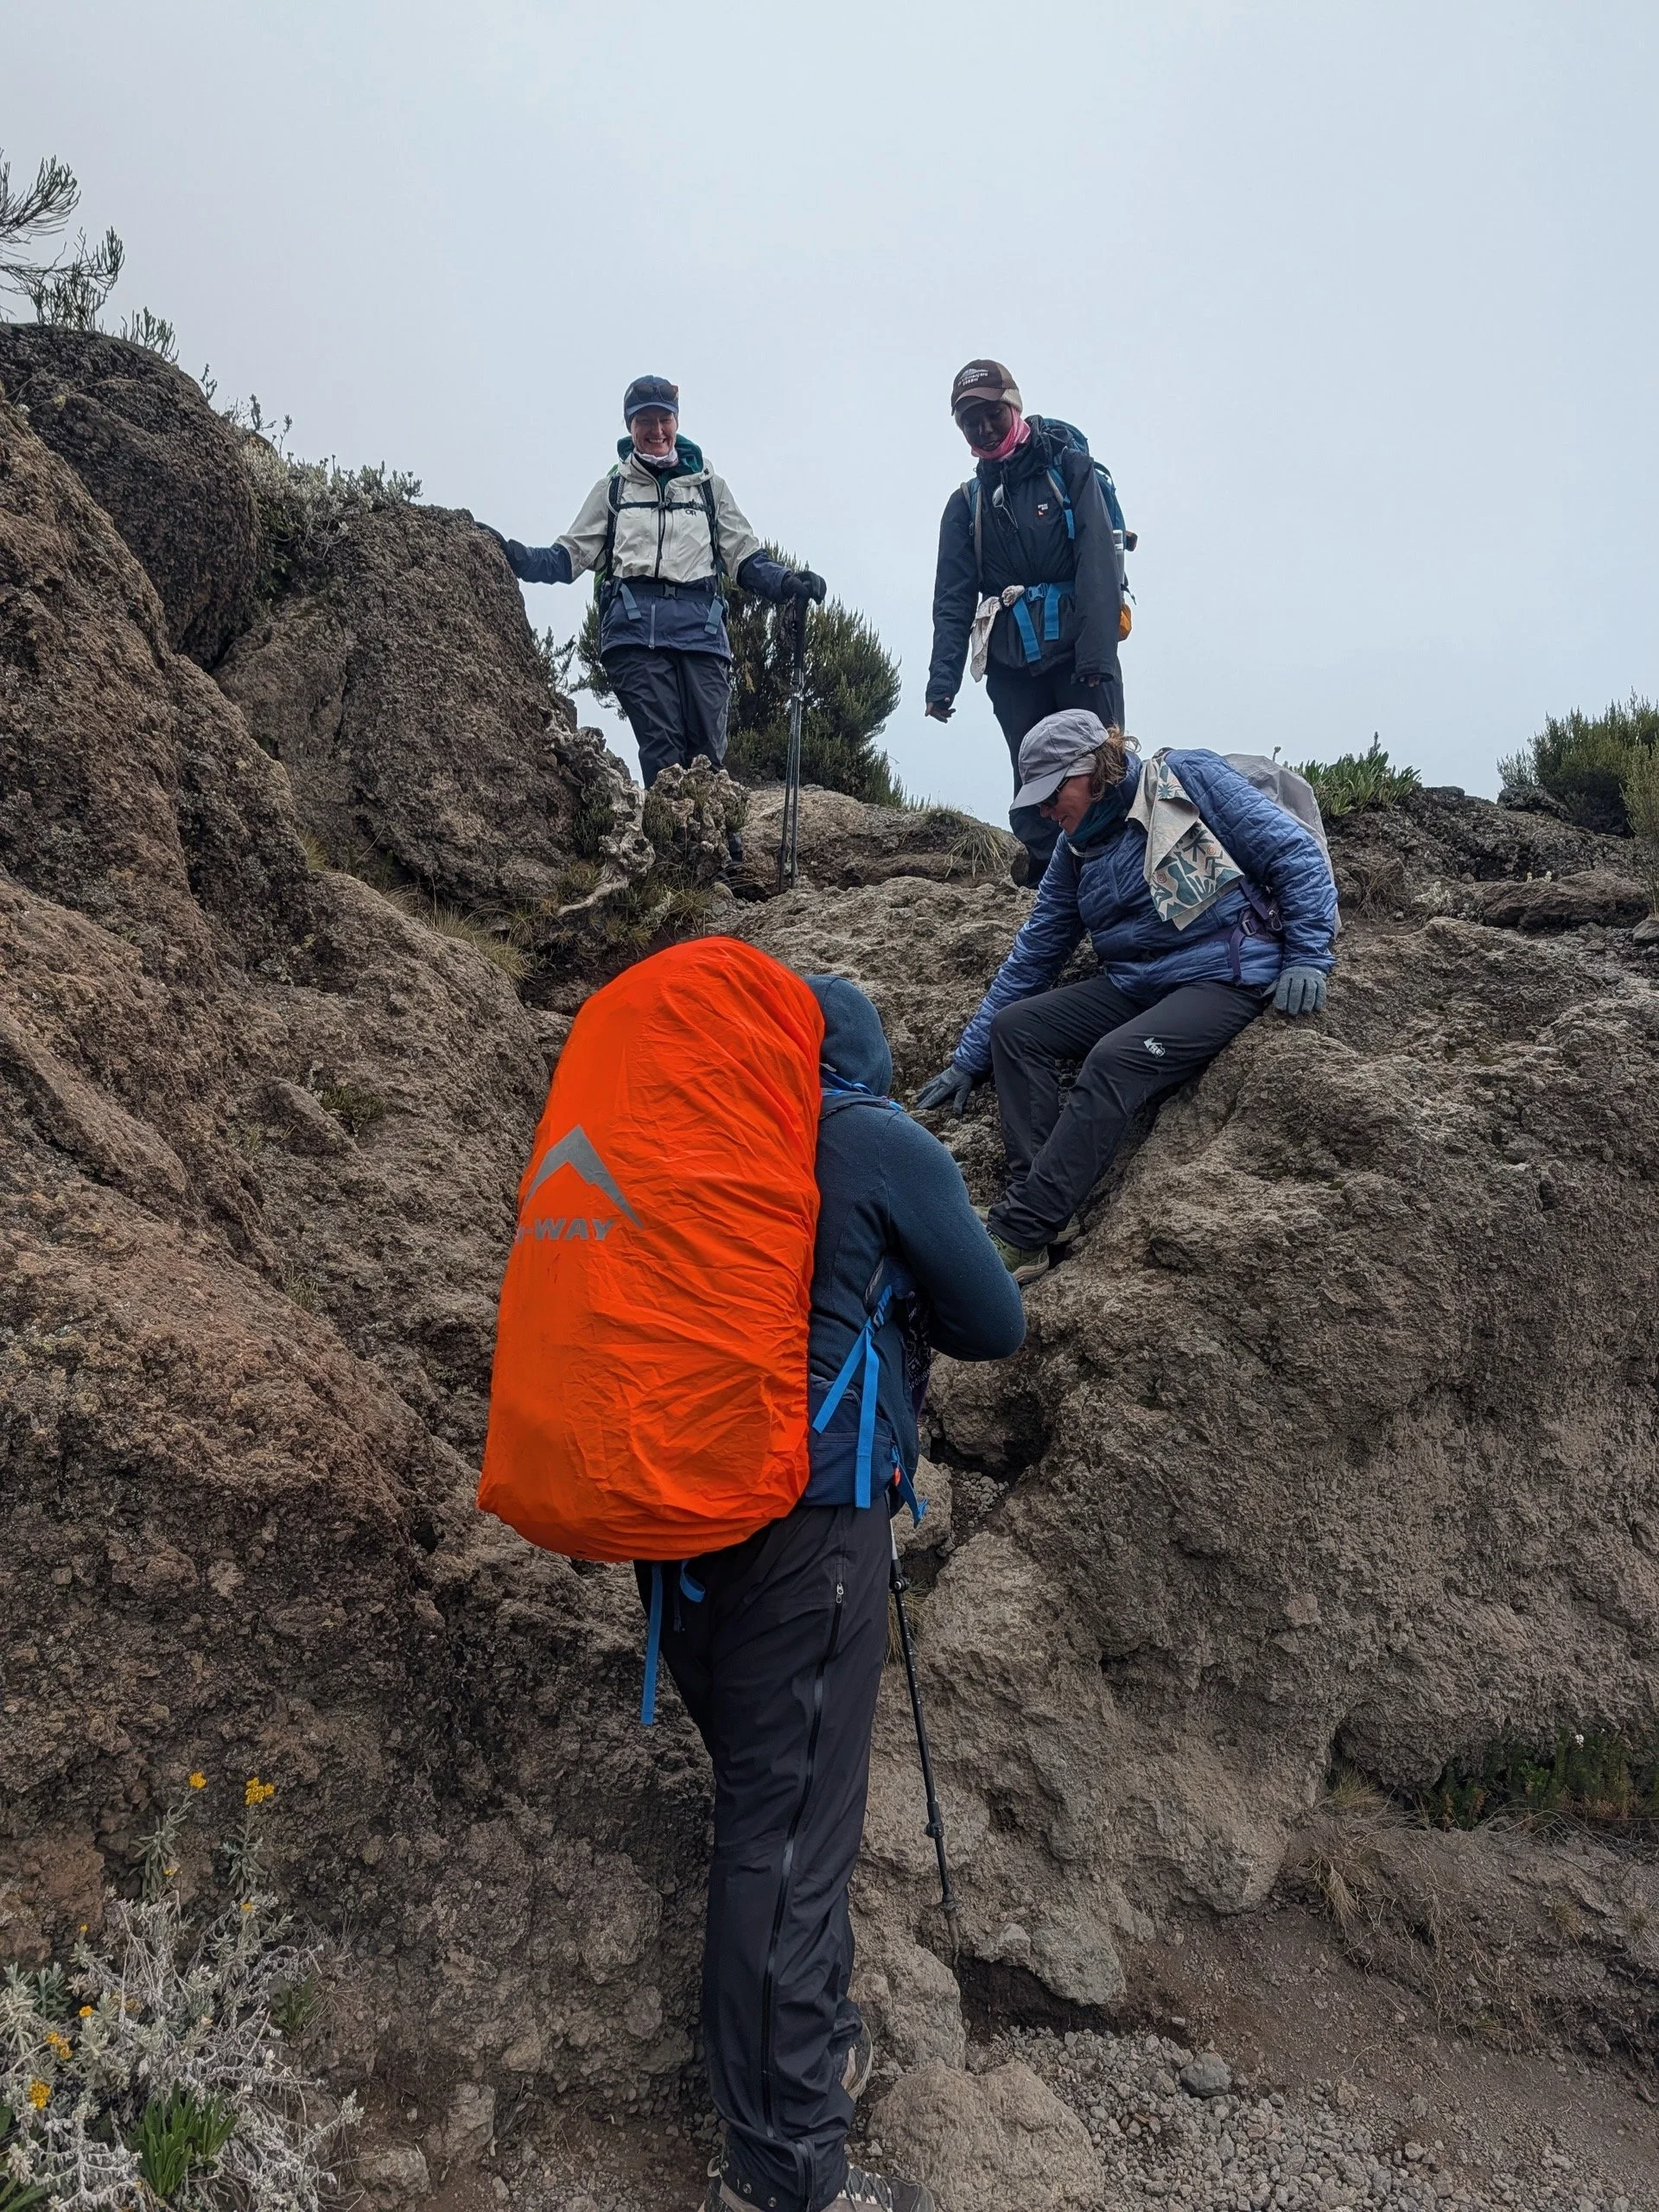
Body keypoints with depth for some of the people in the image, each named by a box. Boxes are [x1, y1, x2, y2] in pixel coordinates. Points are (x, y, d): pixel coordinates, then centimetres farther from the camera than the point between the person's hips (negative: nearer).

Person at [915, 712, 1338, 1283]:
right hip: (1131, 987, 7)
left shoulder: (1189, 780, -5)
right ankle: (1043, 1206, -23)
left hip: (1222, 979, -7)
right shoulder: (1076, 849, 13)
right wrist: (968, 1060, 15)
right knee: (1014, 1026, -10)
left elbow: (1296, 855, -5)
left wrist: (1308, 958, -15)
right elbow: (1032, 956, 16)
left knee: (1114, 1060, -31)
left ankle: (1017, 1236, -33)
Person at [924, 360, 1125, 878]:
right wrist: (943, 679, -4)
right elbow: (953, 599, 9)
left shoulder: (1070, 470, 4)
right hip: (1012, 666, 3)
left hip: (1079, 654, -3)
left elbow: (1099, 568, -7)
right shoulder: (966, 504, 14)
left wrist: (1096, 655, -18)